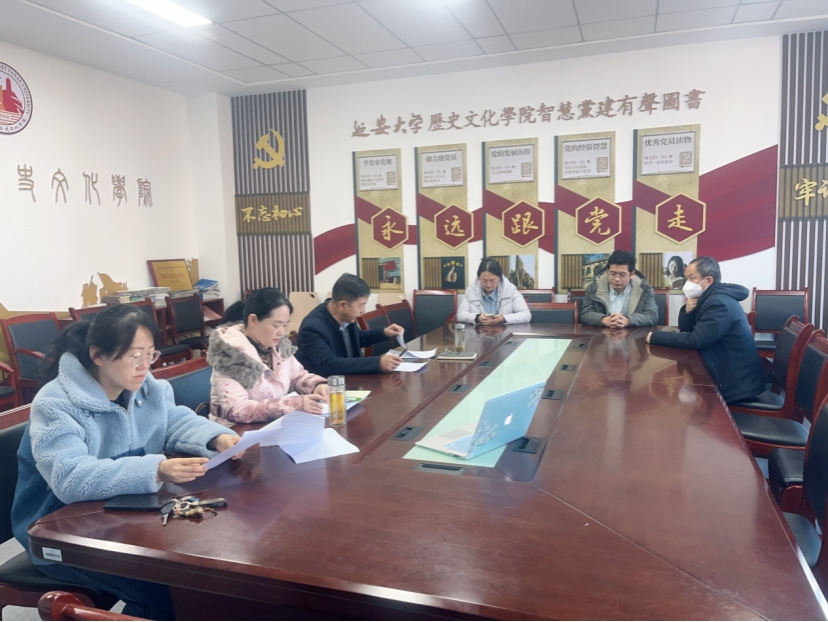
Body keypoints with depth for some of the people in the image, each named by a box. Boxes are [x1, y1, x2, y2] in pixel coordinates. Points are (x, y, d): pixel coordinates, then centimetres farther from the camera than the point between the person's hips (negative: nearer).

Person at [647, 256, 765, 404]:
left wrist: (655, 337, -18)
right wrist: (687, 310, -10)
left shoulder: (719, 303, -23)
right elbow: (685, 329, 11)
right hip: (726, 373, 9)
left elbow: (695, 340, -26)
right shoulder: (708, 298, 9)